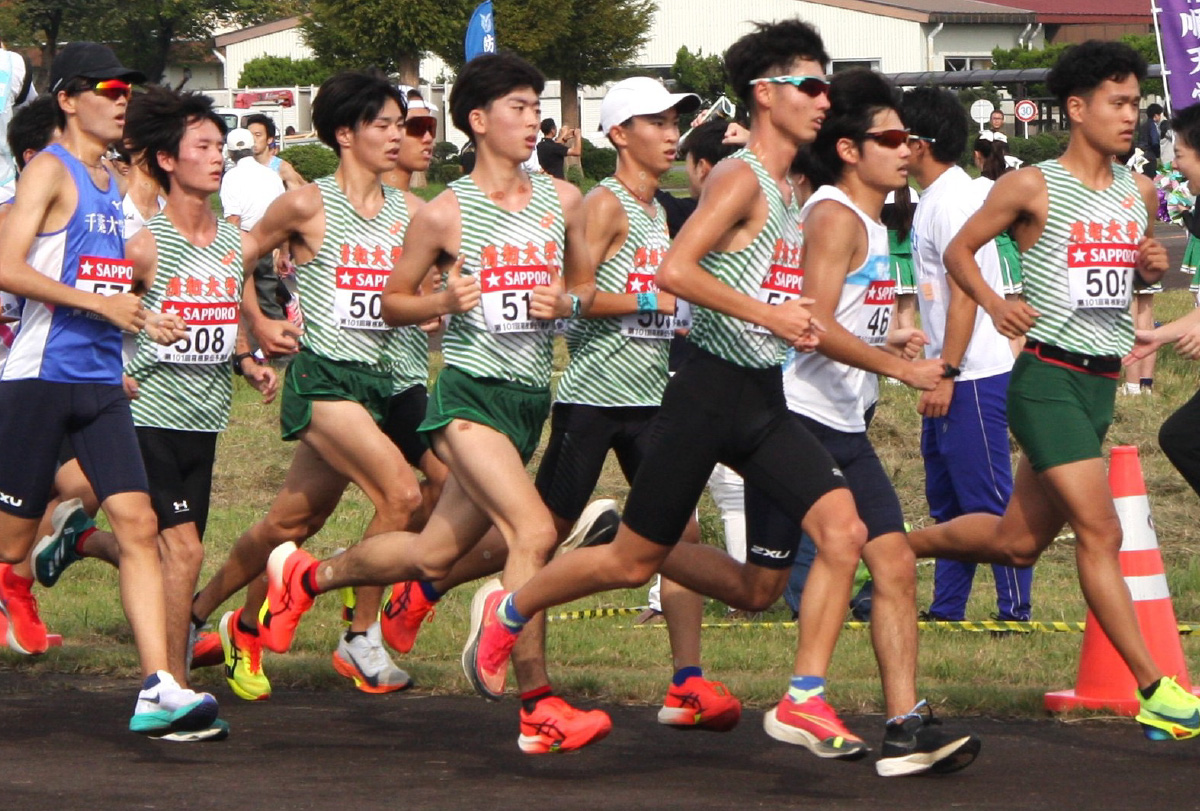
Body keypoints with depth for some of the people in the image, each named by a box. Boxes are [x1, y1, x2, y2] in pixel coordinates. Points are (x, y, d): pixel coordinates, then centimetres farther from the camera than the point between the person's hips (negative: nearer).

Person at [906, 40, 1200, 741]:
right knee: (1100, 531, -14)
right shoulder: (1032, 188, -6)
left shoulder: (1140, 192, 11)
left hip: (1103, 382, 7)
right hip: (1049, 377, -7)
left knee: (1018, 541, 14)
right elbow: (959, 250, 3)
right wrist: (996, 304, -14)